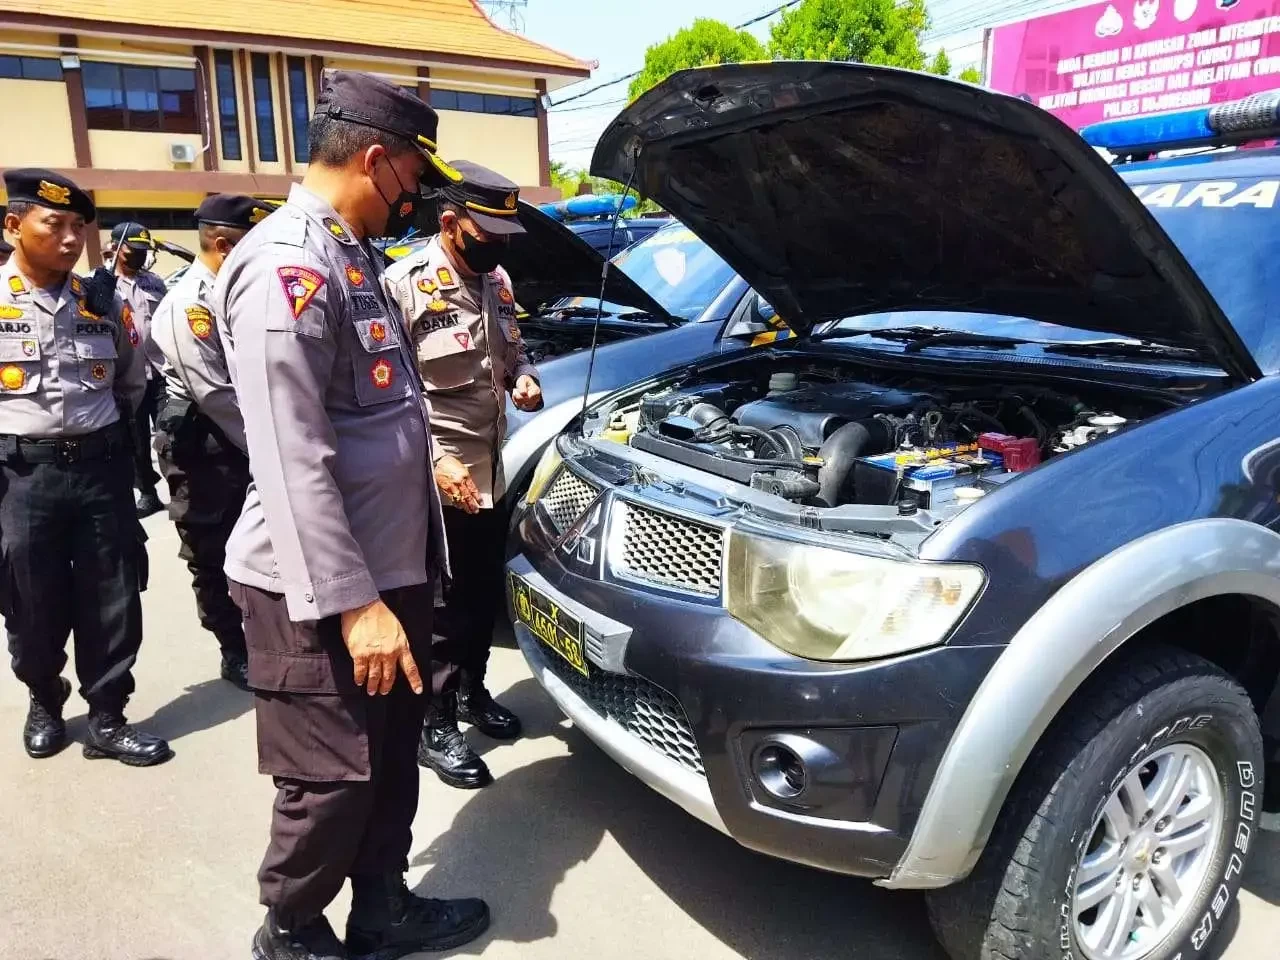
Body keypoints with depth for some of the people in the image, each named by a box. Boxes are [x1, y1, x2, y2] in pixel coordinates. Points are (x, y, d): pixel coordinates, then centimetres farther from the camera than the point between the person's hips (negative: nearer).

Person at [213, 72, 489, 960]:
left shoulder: (351, 258, 12)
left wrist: (429, 464, 28)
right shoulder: (286, 267, -19)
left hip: (393, 560, 10)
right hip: (323, 589, -10)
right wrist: (352, 601, -26)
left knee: (393, 754, 20)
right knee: (332, 778, 7)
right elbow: (293, 463, -25)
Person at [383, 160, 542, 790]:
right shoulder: (404, 286, -16)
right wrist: (435, 461, -25)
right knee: (442, 607, 3)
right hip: (437, 482, -7)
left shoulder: (495, 281, 8)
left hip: (492, 473, 8)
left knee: (485, 594, 19)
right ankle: (435, 727, 20)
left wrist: (523, 378, -1)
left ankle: (471, 692, 40)